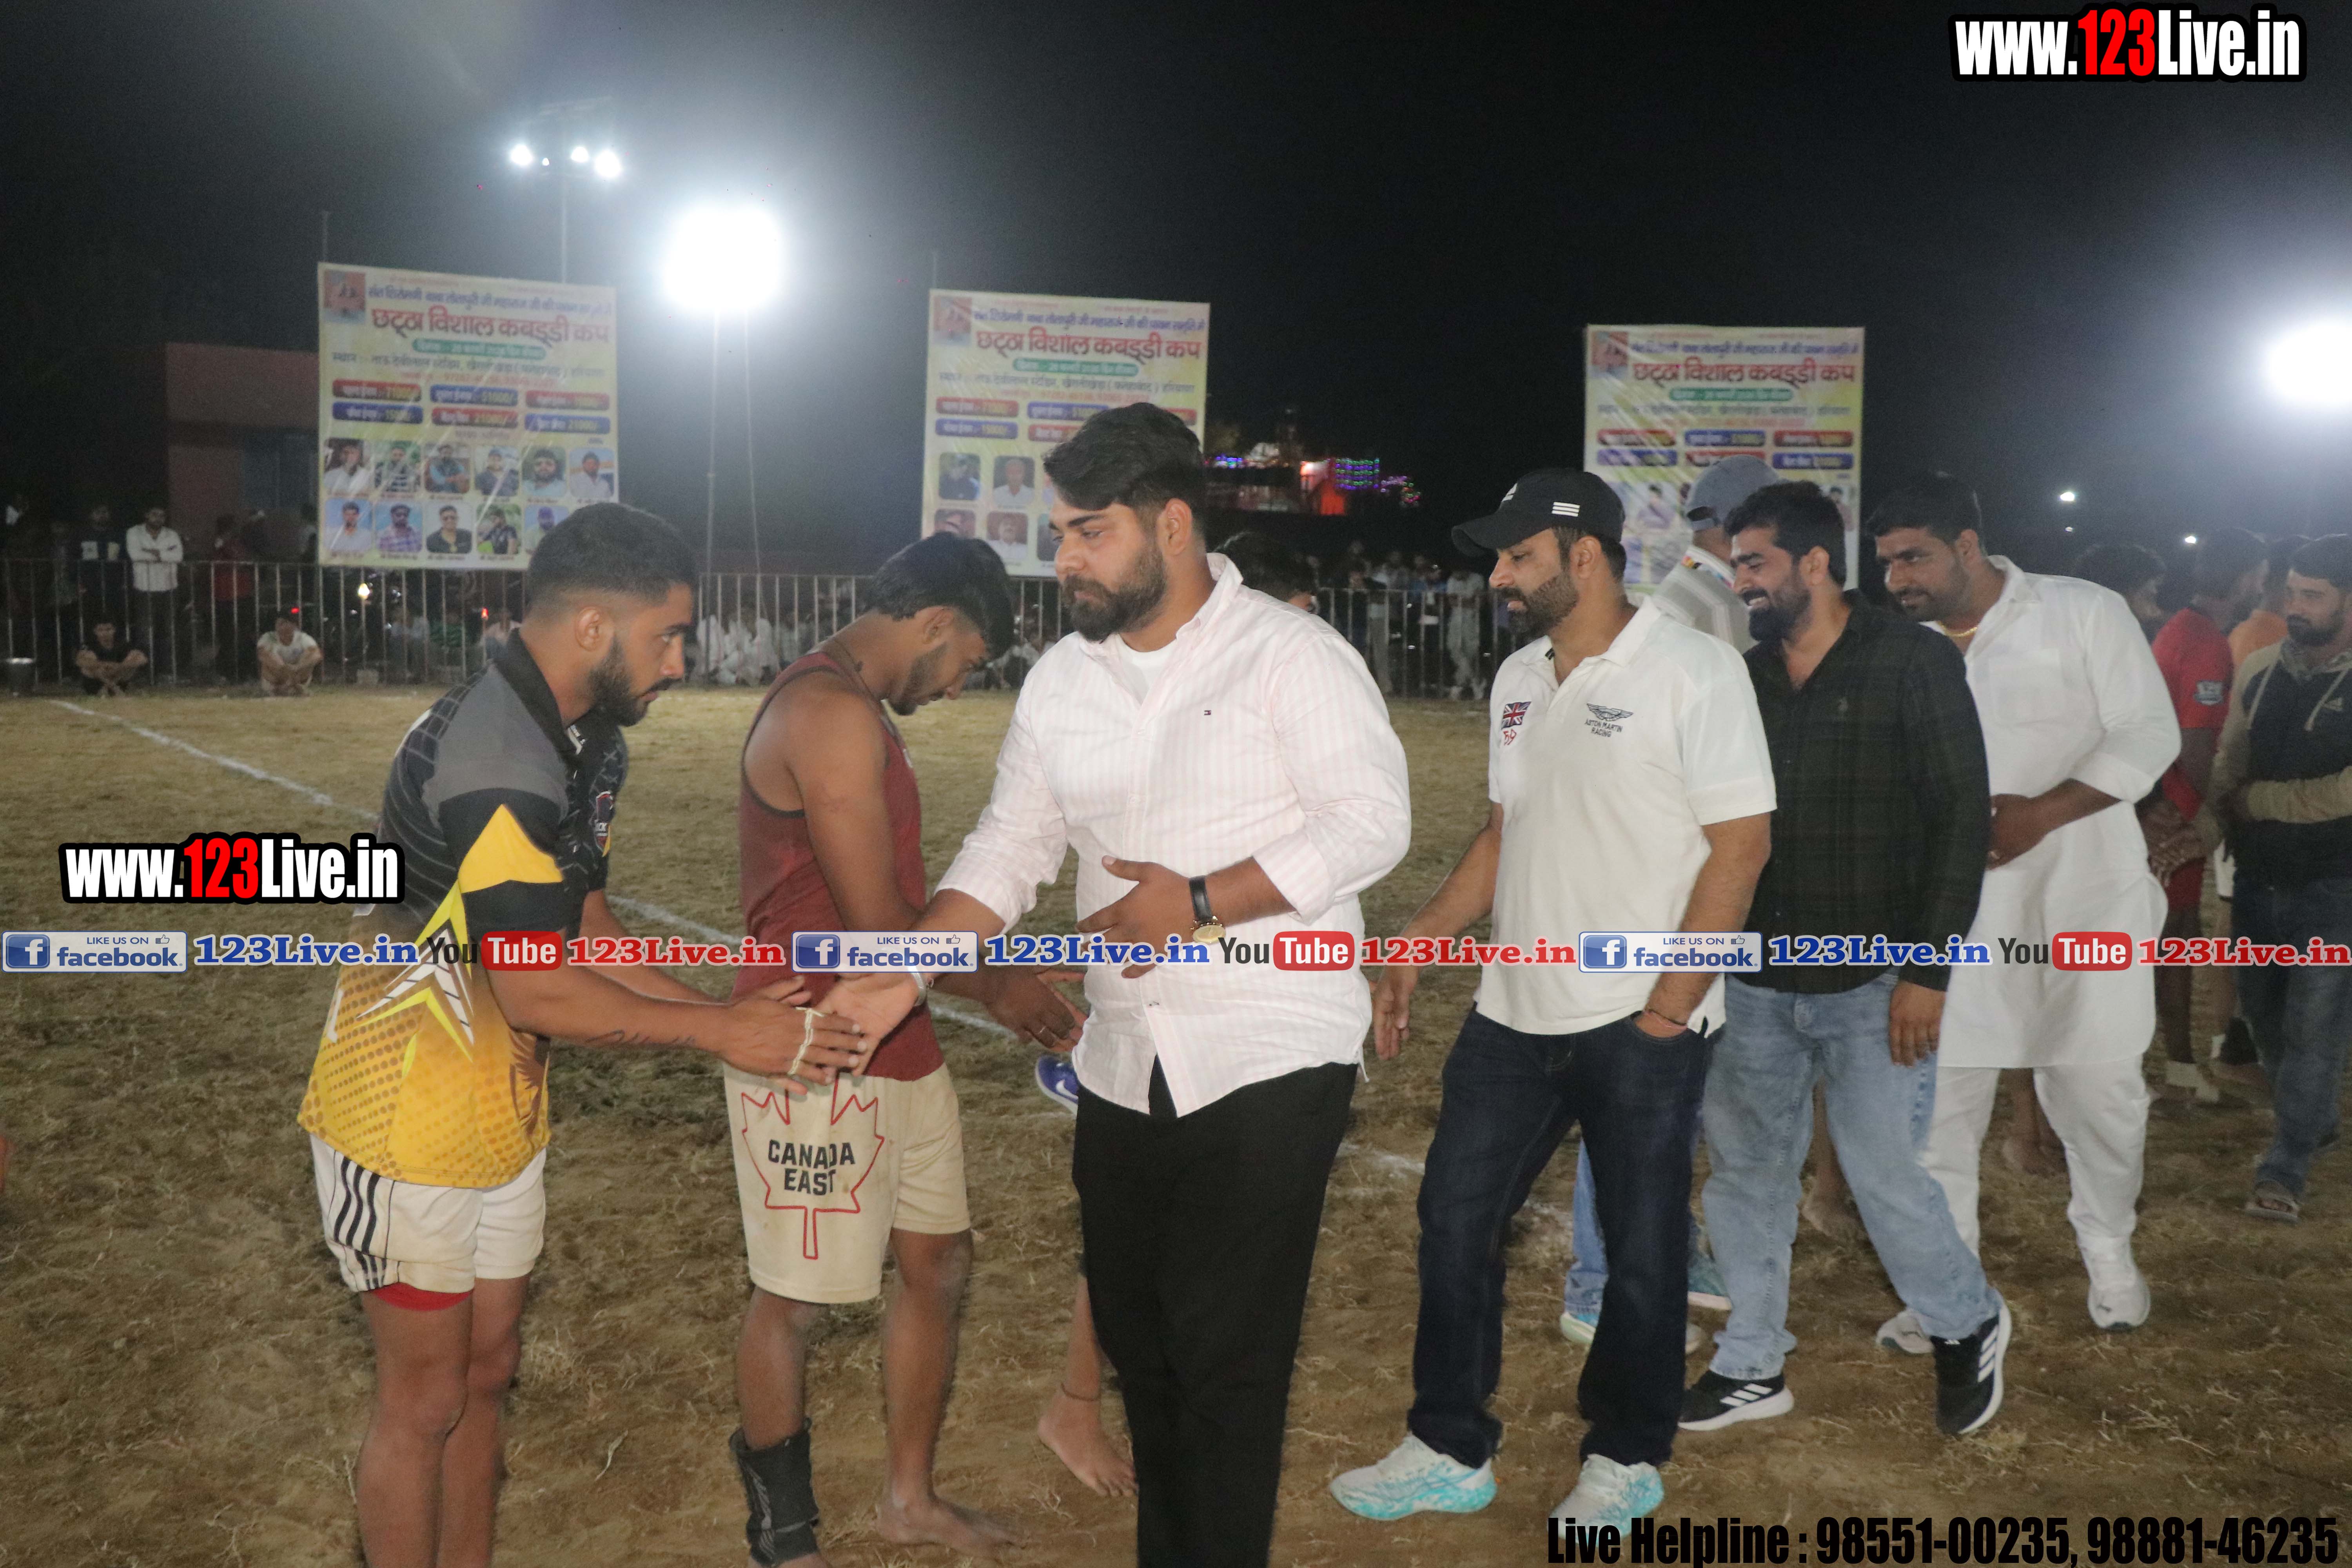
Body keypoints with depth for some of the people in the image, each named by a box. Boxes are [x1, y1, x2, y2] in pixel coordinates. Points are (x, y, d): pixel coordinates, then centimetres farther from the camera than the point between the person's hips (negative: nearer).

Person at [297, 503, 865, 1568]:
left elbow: (586, 933, 8)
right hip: (409, 1121, -9)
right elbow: (539, 995, -25)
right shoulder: (497, 761, -27)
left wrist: (725, 1014, -2)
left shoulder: (581, 745, 4)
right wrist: (719, 1031, -16)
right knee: (425, 1398, 6)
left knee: (486, 1369, 19)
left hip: (501, 1114, 9)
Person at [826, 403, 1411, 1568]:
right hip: (1124, 1067, 6)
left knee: (1223, 1352, -3)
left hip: (1271, 1063, -6)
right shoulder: (1061, 682, 9)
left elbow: (1372, 822, -15)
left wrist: (1201, 902, -21)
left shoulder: (1290, 655, -9)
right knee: (1134, 1335, 17)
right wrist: (906, 968, -8)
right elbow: (1007, 850, 7)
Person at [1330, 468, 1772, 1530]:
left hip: (1641, 1024, -7)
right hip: (1516, 1009, 7)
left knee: (1641, 1247, 8)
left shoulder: (1691, 672, -11)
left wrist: (1670, 1003, -17)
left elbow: (1741, 844, -14)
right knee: (1456, 1216, 10)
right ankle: (1450, 1450, 26)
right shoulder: (1518, 680, 10)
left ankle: (1625, 1461, 29)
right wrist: (1416, 947, 10)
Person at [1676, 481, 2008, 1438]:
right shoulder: (1744, 677, 7)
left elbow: (1963, 817, -9)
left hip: (1870, 985, -5)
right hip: (1753, 980, 5)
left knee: (1886, 1176, -1)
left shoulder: (1913, 663, -6)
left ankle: (1969, 1329, 28)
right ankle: (1753, 1367, 26)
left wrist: (1929, 972, -14)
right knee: (1745, 1172, 9)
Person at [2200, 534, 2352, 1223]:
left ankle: (2285, 1170, 7)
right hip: (2258, 876, 6)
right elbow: (2228, 764, 7)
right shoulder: (2260, 668, 2)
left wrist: (2253, 800, -11)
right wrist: (2207, 824, -10)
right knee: (2263, 1010, 18)